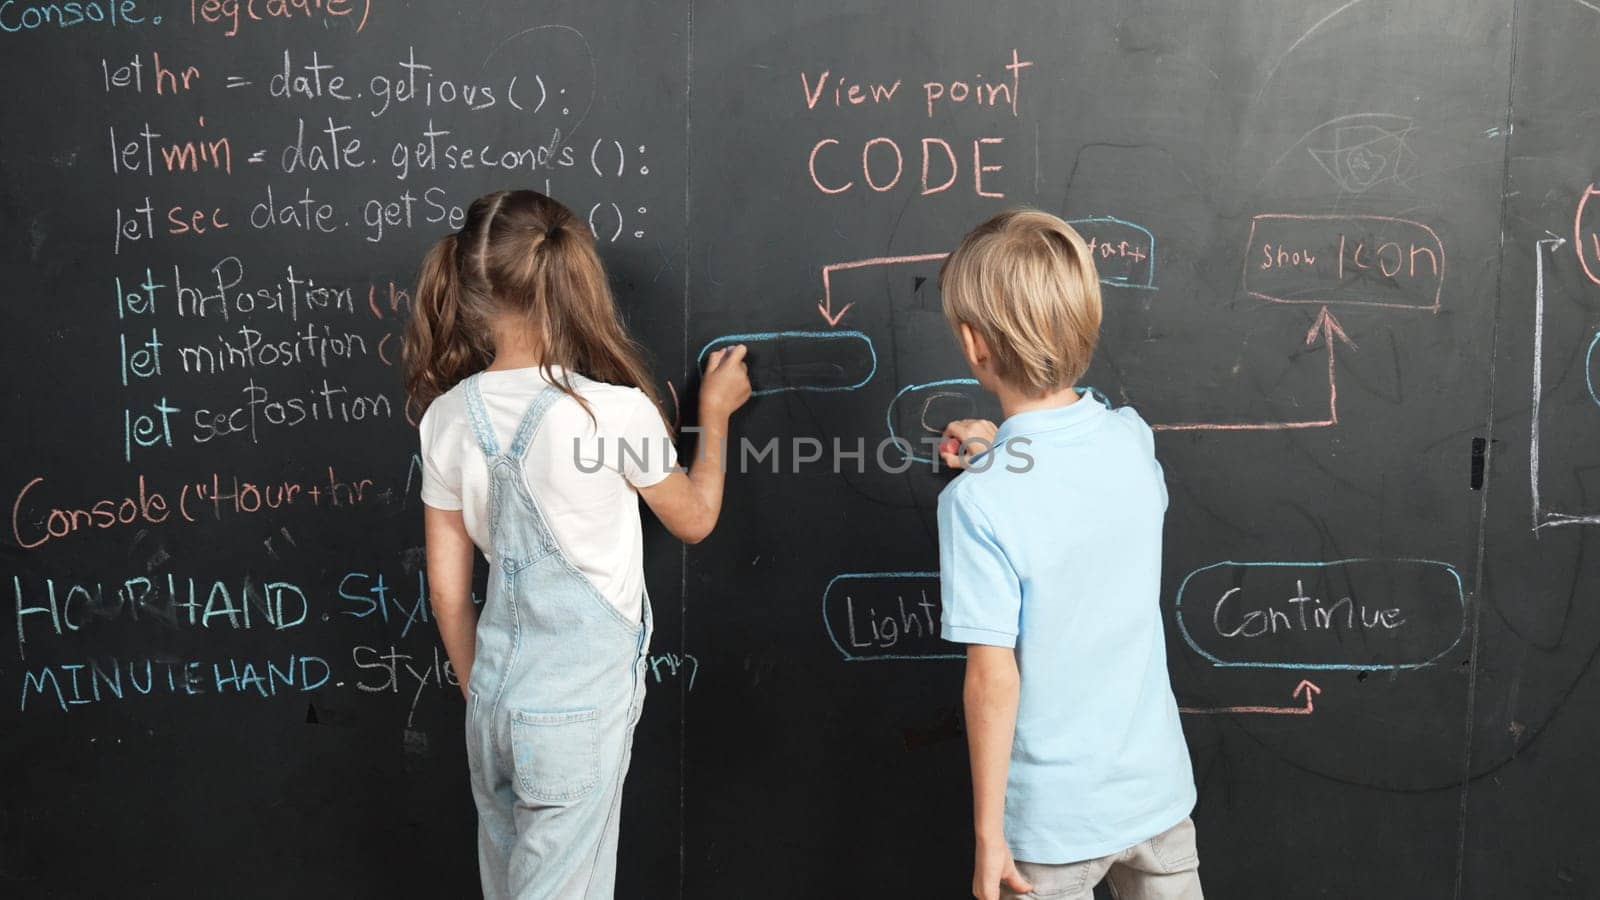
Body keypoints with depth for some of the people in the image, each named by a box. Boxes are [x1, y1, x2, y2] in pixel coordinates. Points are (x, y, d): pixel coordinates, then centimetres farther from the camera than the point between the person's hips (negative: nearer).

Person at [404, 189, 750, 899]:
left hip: (494, 705, 5)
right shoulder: (614, 410, -19)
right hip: (580, 712, -5)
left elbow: (447, 590, 3)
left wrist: (479, 695, 17)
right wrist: (714, 413, 14)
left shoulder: (448, 418, -6)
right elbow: (693, 519, 0)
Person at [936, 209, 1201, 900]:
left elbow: (993, 676, -20)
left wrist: (988, 831, -11)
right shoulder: (1132, 440, -7)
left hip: (1053, 820, -4)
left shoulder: (978, 500, -23)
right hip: (1158, 791, 5)